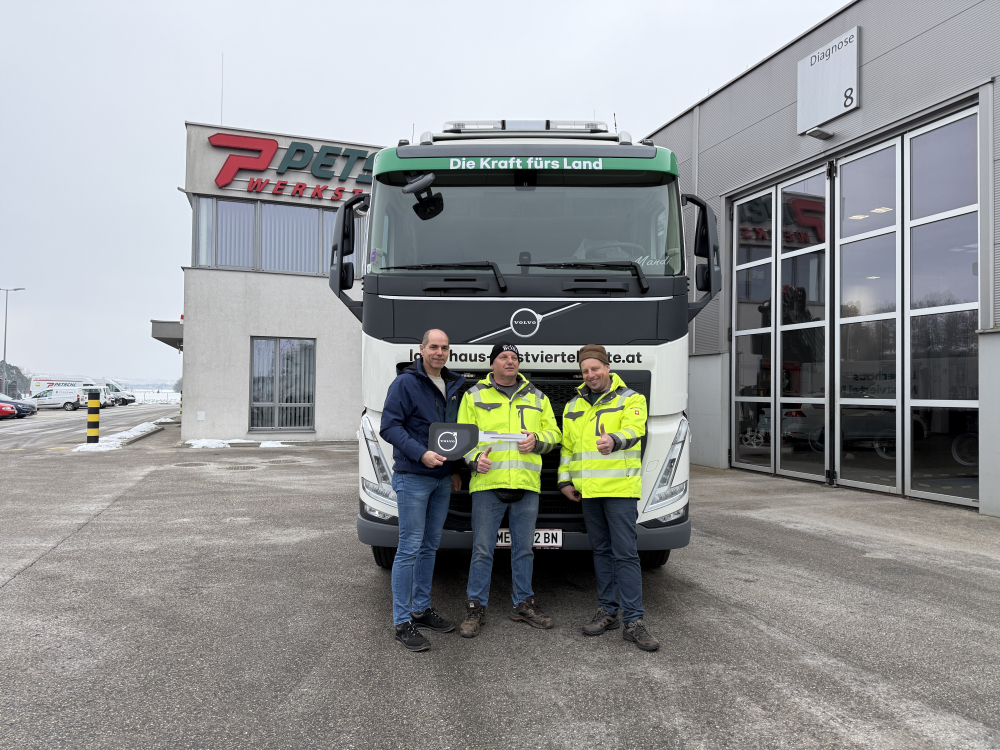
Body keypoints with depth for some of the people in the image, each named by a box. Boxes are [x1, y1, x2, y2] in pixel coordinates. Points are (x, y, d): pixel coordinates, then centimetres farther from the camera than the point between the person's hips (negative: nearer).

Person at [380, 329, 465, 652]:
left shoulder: (454, 386, 11)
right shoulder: (405, 383, -9)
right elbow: (389, 426, -14)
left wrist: (456, 469, 14)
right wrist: (421, 454, -23)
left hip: (442, 479, 7)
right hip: (412, 478, -7)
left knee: (430, 546, 14)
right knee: (410, 548, -5)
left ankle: (421, 609, 27)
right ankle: (402, 622, 3)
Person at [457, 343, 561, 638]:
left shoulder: (536, 397, 17)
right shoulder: (475, 395, 8)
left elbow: (553, 432, 16)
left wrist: (536, 439, -5)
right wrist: (474, 458, -13)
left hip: (527, 484, 3)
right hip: (488, 481, -3)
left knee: (524, 548, 11)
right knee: (482, 549, -1)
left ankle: (523, 603, 25)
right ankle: (475, 608, 10)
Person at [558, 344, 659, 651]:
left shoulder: (630, 399, 0)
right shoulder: (573, 406, 16)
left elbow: (633, 430, -19)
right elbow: (567, 447, 21)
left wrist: (614, 441, -40)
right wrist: (565, 479, 13)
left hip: (620, 488, -5)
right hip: (587, 491, 5)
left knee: (625, 553, -7)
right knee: (601, 551, 12)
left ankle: (633, 621, -3)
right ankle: (607, 611, 21)